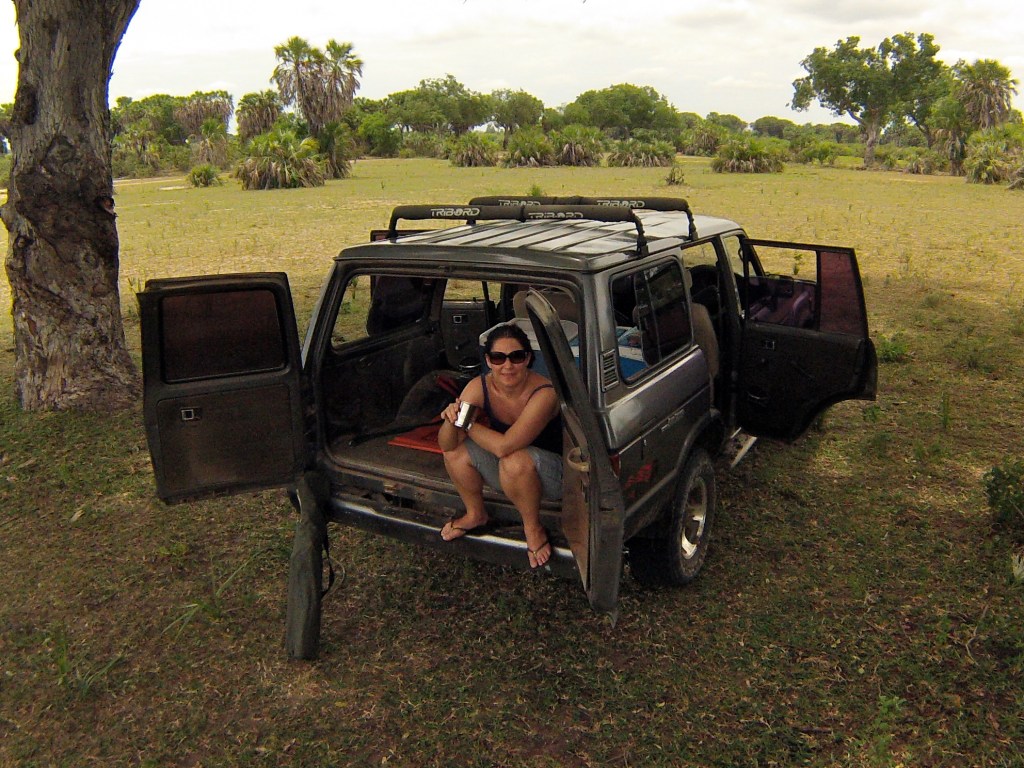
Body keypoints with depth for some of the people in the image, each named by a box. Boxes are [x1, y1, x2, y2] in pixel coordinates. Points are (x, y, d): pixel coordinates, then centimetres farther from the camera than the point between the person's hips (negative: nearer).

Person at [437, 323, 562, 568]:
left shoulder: (544, 394, -31)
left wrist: (467, 423, -22)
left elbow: (504, 446, -37)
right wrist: (450, 419, -39)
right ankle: (476, 514, 12)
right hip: (508, 473, 6)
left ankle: (533, 527, -9)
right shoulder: (479, 387, -16)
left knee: (514, 460, -35)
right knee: (455, 452, -13)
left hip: (551, 470, -6)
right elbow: (446, 445, -17)